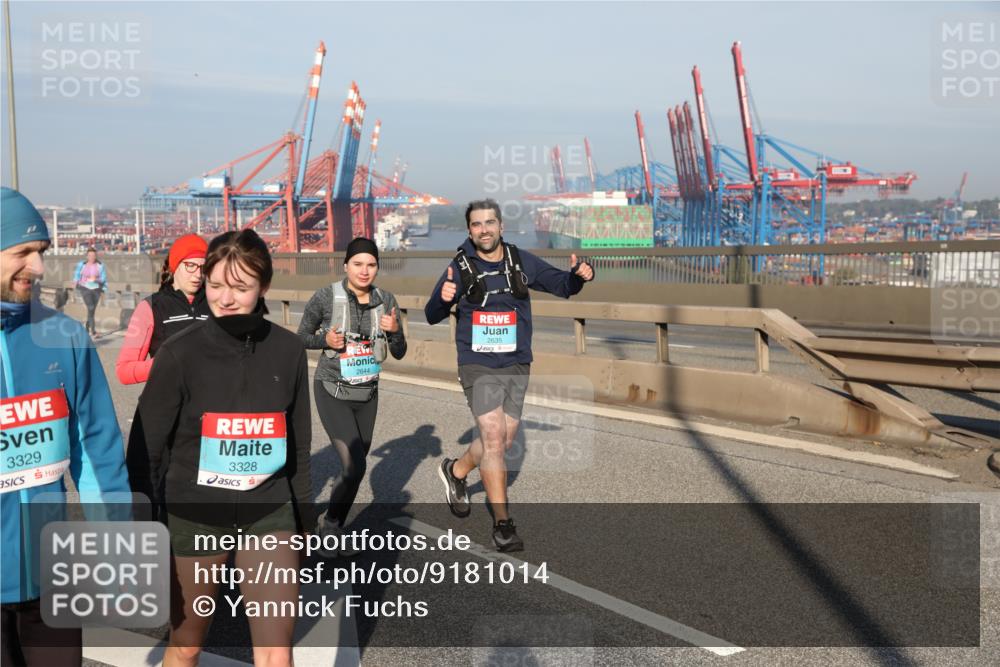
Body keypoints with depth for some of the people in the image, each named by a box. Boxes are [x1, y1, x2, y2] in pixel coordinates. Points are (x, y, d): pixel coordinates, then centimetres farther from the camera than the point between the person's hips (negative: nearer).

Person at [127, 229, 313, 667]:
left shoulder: (289, 351, -3)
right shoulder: (179, 353, -12)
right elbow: (146, 446, -7)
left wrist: (304, 518, 13)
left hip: (269, 513, 2)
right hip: (194, 516, -1)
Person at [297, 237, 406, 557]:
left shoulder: (386, 300, -3)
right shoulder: (327, 297, -13)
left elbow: (399, 353, 1)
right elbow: (302, 336, 0)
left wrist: (394, 330, -19)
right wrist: (325, 340, -20)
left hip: (367, 393, 5)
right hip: (333, 392, -5)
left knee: (356, 465, 13)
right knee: (354, 465, -15)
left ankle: (334, 530, 35)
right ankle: (330, 528, 9)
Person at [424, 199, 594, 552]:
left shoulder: (522, 262, 1)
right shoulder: (460, 268, -6)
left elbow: (562, 285, 9)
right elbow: (433, 317, -7)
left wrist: (579, 275, -13)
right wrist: (443, 299, -30)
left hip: (517, 365, 4)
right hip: (478, 366, -4)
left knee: (503, 440, 13)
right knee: (493, 437, -12)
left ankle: (455, 471, 40)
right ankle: (503, 523, -2)